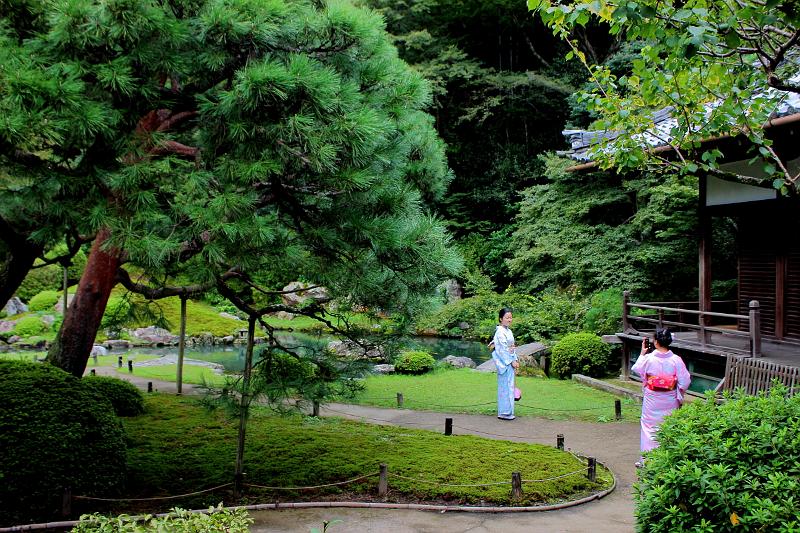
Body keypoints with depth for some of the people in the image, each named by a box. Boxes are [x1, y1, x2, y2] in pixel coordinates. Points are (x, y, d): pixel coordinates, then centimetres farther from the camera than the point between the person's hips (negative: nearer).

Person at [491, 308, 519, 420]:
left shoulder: (508, 331, 13)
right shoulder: (500, 332, -15)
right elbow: (503, 349, -18)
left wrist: (515, 360, 10)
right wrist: (511, 361, -15)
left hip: (510, 362, 9)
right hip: (504, 363, -9)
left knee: (509, 386, 12)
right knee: (505, 386, -4)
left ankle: (507, 412, 19)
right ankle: (504, 413, 3)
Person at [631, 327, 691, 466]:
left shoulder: (649, 358, -14)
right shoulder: (676, 360, -11)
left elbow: (637, 369, 5)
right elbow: (685, 381, -7)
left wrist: (642, 352, 13)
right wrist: (679, 397, 9)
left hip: (652, 401, -1)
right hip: (670, 402, 1)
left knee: (649, 427, 10)